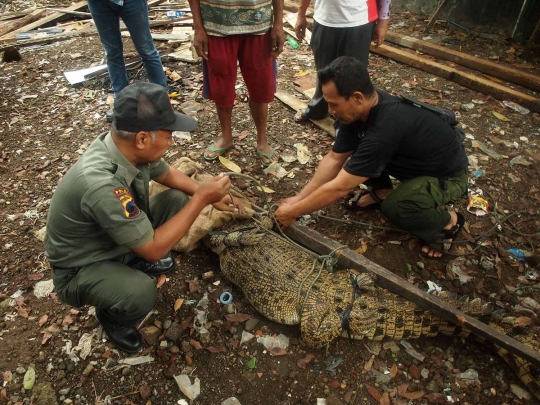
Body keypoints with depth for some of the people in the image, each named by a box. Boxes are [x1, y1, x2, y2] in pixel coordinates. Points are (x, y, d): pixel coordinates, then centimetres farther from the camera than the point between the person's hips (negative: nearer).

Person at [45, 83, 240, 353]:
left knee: (178, 200, -3)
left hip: (119, 240, 7)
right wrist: (202, 198, -27)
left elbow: (168, 175, 6)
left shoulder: (129, 147, -17)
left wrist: (208, 195, -5)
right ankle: (111, 317, 4)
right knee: (141, 293, -34)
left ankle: (139, 262, 19)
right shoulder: (101, 183, -41)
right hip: (81, 270, -7)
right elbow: (153, 248, -31)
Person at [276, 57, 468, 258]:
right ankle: (382, 192, 12)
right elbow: (334, 158, -7)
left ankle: (448, 221, -5)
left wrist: (293, 212, -24)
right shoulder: (360, 109, -16)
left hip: (447, 175, -7)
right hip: (414, 160, 7)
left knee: (395, 206, -36)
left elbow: (338, 188, -35)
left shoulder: (386, 129, -40)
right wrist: (298, 199, -9)